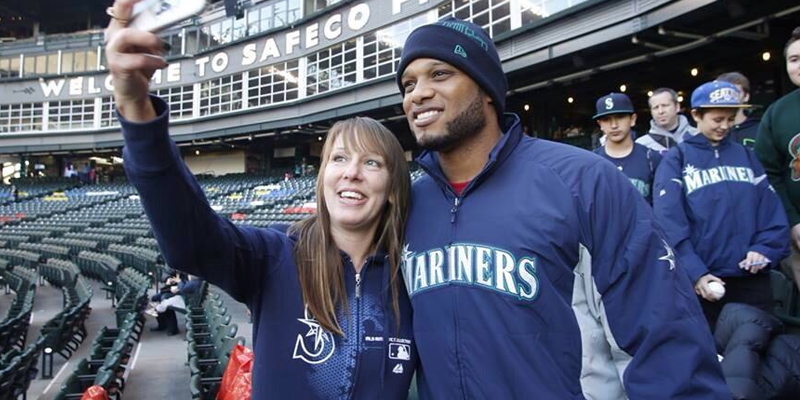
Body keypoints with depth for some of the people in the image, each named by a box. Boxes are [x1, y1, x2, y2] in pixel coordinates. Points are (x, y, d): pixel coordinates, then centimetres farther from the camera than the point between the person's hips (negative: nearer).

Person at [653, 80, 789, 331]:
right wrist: (694, 272, -19)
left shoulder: (746, 155, 13)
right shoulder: (676, 159, -1)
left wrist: (765, 248, -9)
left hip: (752, 276, 3)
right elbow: (669, 221, -11)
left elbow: (771, 209, 8)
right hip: (702, 280, -3)